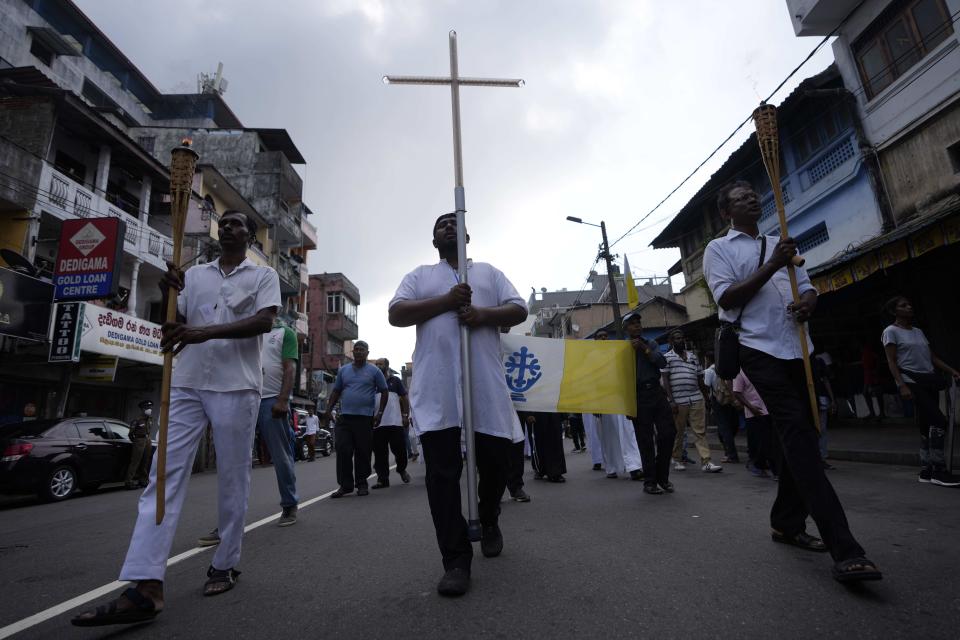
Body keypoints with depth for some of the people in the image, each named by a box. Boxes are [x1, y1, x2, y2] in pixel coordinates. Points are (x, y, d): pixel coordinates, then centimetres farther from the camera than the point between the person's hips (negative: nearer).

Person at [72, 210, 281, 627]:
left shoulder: (264, 276, 7)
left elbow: (265, 321, -10)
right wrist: (168, 295, -6)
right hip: (186, 385, 4)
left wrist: (205, 332, -21)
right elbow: (175, 324, 15)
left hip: (236, 387, -3)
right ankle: (145, 587, -6)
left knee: (232, 479, 3)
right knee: (166, 474, -5)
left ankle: (225, 565, 18)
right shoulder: (194, 274, 19)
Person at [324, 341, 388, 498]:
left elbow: (384, 392, 6)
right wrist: (329, 409, 6)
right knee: (343, 451, -4)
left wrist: (380, 412, -3)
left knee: (363, 452, 2)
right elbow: (336, 391, 16)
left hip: (365, 418, -2)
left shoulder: (374, 371, 4)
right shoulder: (343, 370, 13)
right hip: (345, 417, 2)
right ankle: (345, 485, 6)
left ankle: (362, 484, 16)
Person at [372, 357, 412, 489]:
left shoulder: (395, 381, 9)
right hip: (377, 423, 2)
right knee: (380, 453, 2)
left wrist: (406, 415, -2)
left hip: (395, 422, -1)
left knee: (400, 449, 2)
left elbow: (404, 399, 8)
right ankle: (383, 479, 9)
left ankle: (401, 469, 29)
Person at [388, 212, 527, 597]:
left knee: (495, 462, 6)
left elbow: (519, 310, 11)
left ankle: (489, 521, 37)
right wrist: (447, 301, -9)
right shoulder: (419, 275, 19)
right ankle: (456, 561, 6)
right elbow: (396, 314, 3)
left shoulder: (489, 272, 21)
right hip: (436, 389, -1)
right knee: (442, 474, -4)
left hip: (486, 384, 1)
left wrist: (483, 314, -10)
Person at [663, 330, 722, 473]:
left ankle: (706, 462, -2)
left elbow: (700, 379, 19)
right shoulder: (667, 357, 1)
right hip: (678, 401, -4)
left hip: (696, 399, 4)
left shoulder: (693, 356, 16)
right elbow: (665, 380, -5)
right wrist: (671, 401, -13)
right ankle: (677, 460, 20)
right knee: (678, 432, 6)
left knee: (701, 431, -1)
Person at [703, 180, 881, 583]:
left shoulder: (779, 245, 24)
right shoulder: (719, 248, 3)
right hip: (760, 350, -7)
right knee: (799, 436, -16)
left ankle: (786, 523, 23)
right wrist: (772, 265, -14)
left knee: (800, 438, 9)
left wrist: (809, 300, -4)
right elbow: (726, 298, -9)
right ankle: (844, 551, -18)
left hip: (797, 349, 7)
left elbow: (806, 287, 20)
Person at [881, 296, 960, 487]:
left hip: (929, 381, 8)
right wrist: (902, 385, -18)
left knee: (927, 427, 6)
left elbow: (932, 357, 20)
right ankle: (939, 471, -13)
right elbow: (892, 362, -8)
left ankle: (926, 471, 12)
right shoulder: (891, 331, -1)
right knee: (939, 421, -17)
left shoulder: (918, 331, 22)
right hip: (911, 381, -8)